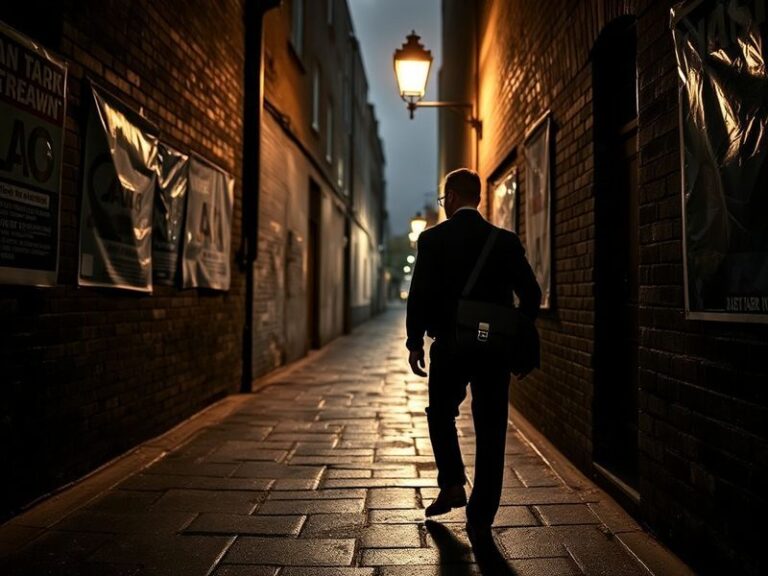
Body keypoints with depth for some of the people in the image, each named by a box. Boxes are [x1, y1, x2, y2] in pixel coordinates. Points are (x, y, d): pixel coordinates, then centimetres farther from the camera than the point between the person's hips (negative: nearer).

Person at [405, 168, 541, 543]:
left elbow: (420, 294, -9)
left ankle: (452, 485, 17)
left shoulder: (432, 239, -4)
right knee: (490, 433, 8)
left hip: (449, 347, -1)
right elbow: (531, 294, 1)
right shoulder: (506, 241, 3)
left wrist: (415, 342, -2)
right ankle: (481, 519, 13)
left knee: (441, 415, 24)